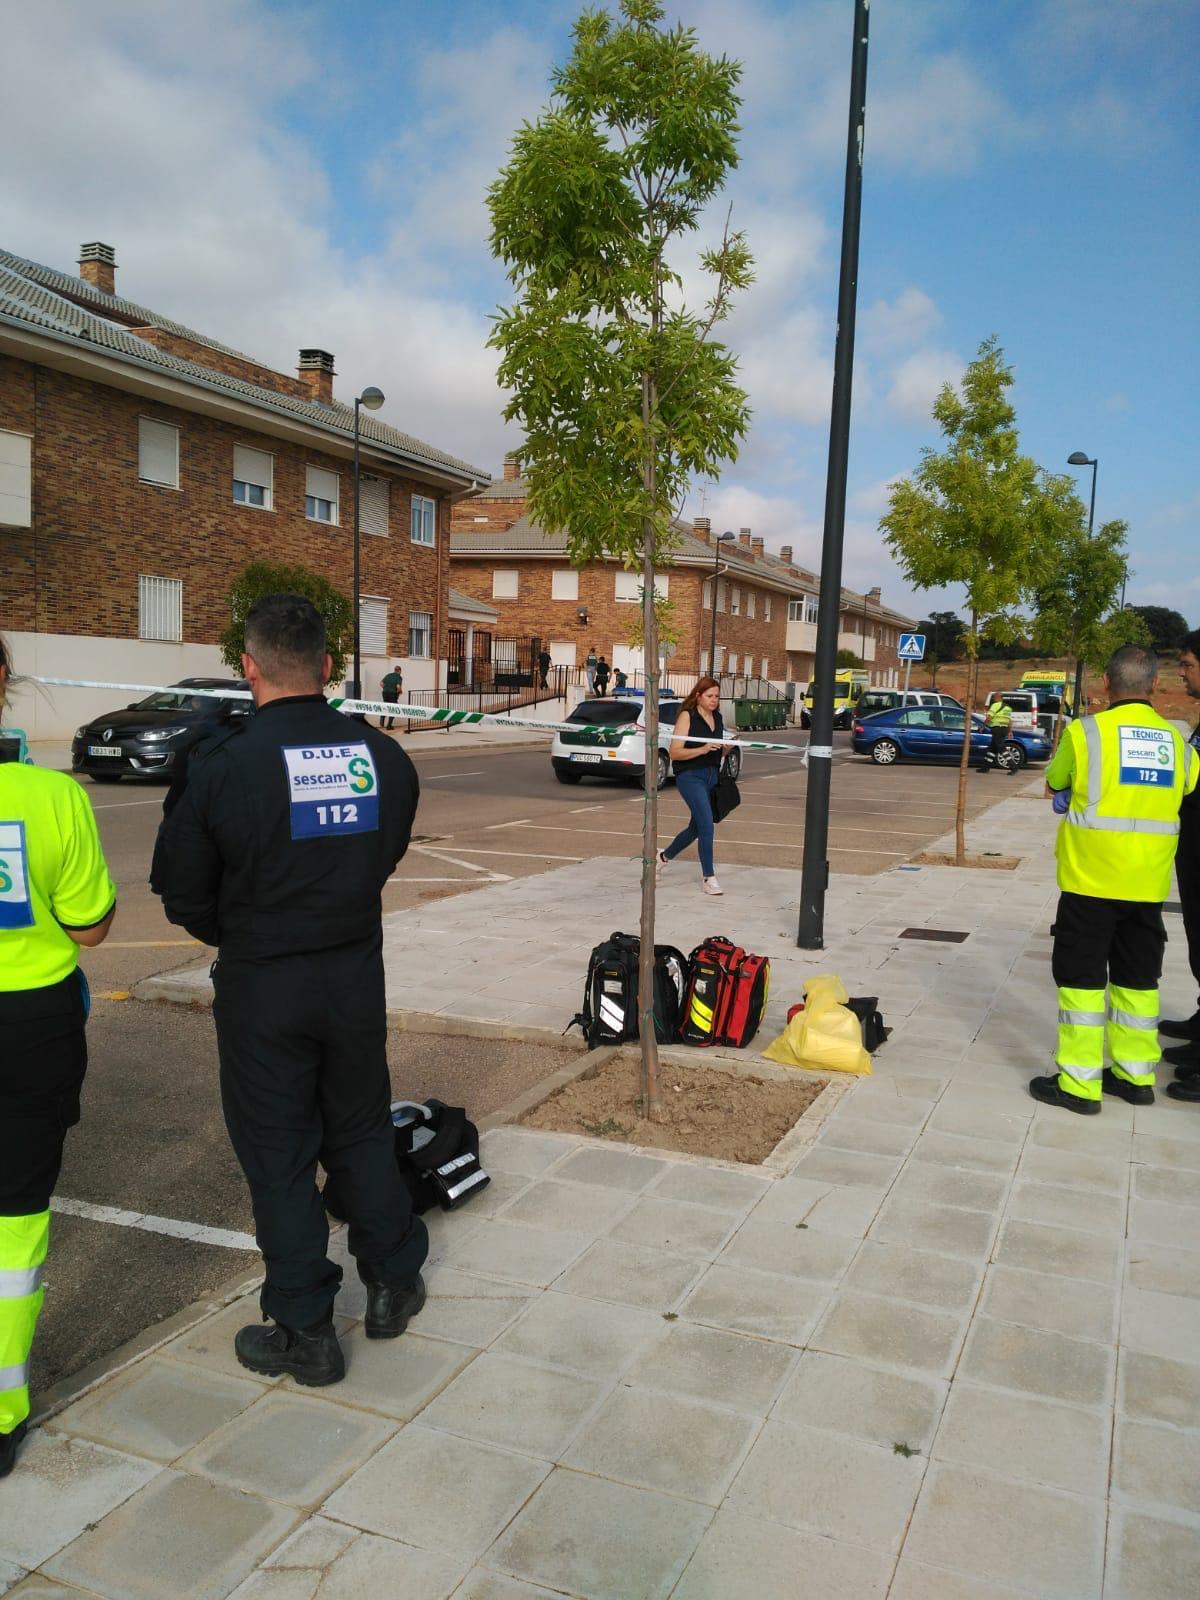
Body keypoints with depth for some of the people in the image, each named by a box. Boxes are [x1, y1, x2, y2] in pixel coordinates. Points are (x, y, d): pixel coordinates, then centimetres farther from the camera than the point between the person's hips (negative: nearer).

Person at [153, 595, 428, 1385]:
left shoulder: (223, 764, -18)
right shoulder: (383, 757, -8)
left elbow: (183, 891, -7)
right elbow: (385, 858, 4)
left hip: (261, 986, -3)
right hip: (356, 974, 4)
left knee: (278, 1154, 11)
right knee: (362, 1132, 21)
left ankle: (307, 1333, 23)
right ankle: (394, 1284, 35)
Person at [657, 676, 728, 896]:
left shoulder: (717, 718, 12)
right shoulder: (687, 716, -8)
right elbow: (674, 752, -13)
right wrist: (702, 749, -24)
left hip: (712, 776, 8)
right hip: (690, 776, -8)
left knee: (696, 828, 16)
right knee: (706, 823, -18)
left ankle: (664, 856, 39)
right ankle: (709, 878, -10)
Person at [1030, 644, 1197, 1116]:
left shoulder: (1086, 731, -9)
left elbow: (1055, 780, 6)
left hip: (1091, 880, -4)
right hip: (1148, 882, 5)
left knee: (1082, 976, 3)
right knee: (1138, 977, 16)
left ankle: (1079, 1083, 5)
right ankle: (1136, 1075, 27)